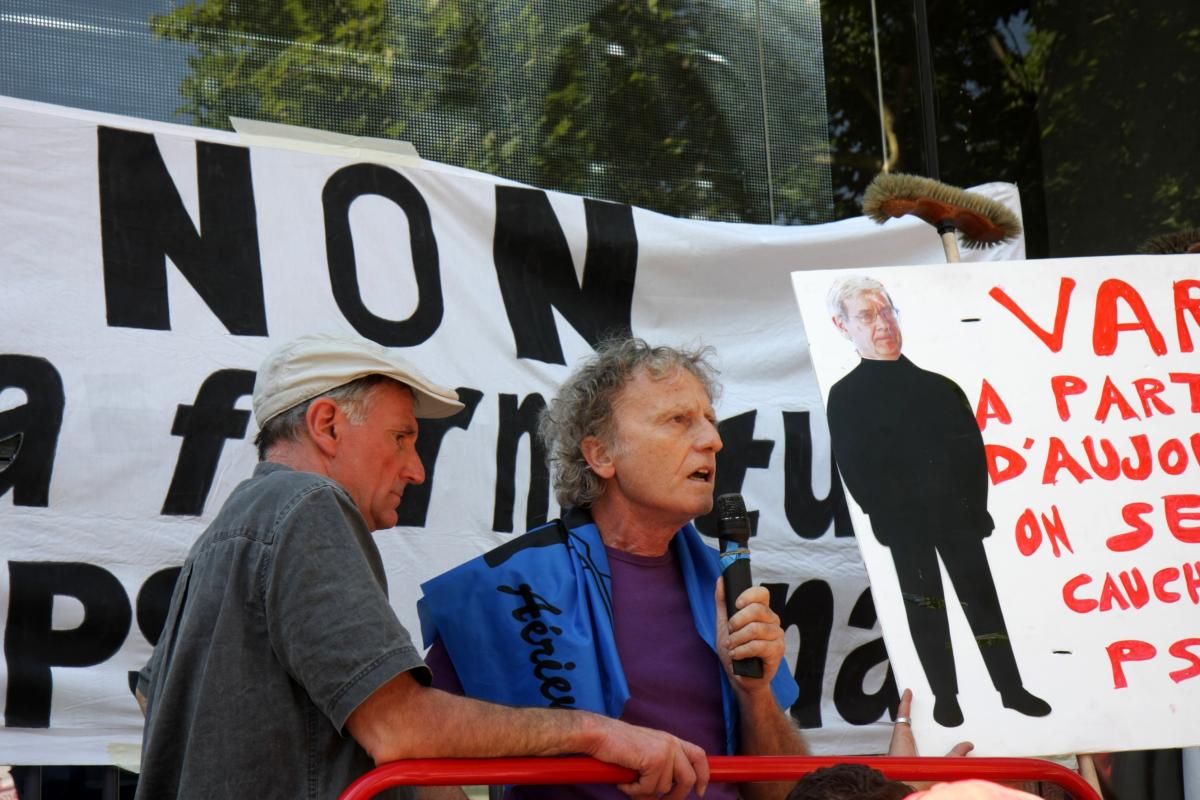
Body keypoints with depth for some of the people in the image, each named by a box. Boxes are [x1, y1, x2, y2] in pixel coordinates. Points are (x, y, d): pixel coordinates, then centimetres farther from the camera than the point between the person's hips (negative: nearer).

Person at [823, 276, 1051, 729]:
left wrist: (976, 509, -4)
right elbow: (854, 470, -6)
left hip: (957, 516, 3)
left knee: (982, 599, 6)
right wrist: (888, 521, -12)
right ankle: (945, 696, 14)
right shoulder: (846, 397, -1)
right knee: (925, 606, 4)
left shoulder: (939, 386, 11)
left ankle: (1011, 688, 15)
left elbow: (973, 451, 7)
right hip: (904, 525, -3)